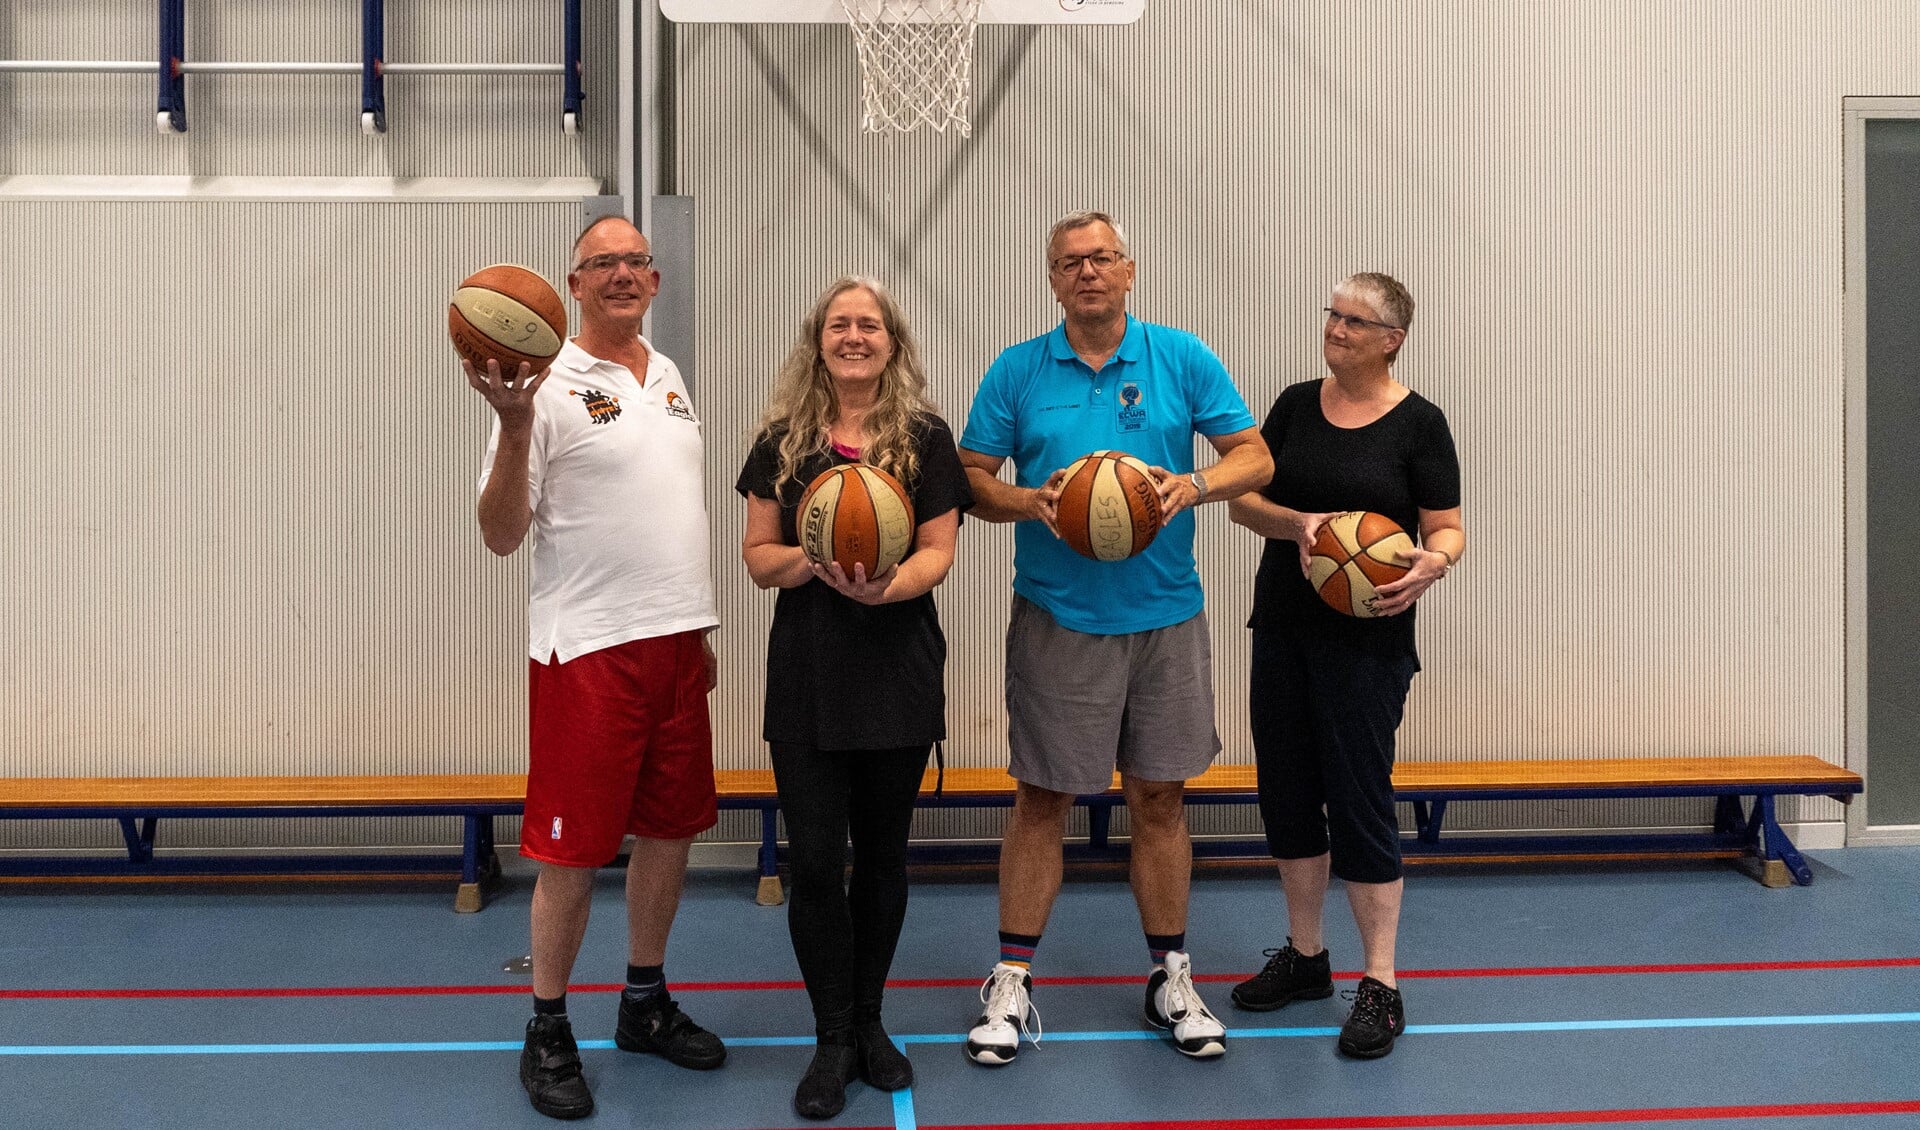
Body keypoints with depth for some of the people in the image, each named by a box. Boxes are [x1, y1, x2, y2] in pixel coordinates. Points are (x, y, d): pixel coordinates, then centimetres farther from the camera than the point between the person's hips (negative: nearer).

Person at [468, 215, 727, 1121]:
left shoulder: (669, 379, 13)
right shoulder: (549, 385, -9)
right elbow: (501, 535, -13)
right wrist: (514, 427, -28)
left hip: (675, 641, 7)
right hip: (589, 649, -7)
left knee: (669, 829, 14)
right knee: (573, 848, 0)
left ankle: (645, 1003, 30)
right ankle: (547, 1032, 16)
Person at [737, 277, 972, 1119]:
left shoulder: (925, 438, 2)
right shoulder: (783, 440, 5)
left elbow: (939, 550, -3)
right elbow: (758, 554, 4)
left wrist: (888, 584, -24)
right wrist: (810, 562, -17)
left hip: (898, 670, 0)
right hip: (807, 675, 0)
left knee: (882, 855, 10)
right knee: (813, 859, -2)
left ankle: (868, 1022, 27)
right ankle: (833, 1040, 13)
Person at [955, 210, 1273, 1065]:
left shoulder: (1183, 359, 2)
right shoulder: (1017, 371, 2)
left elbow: (1254, 456, 2)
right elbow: (971, 478, 3)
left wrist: (1194, 486, -18)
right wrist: (1028, 501, -18)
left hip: (1165, 617, 1)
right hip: (1056, 618, -1)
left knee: (1160, 799, 10)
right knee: (1041, 800, 4)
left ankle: (1170, 978, 25)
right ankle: (1011, 983, 16)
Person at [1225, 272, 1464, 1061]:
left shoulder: (1418, 423, -5)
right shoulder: (1296, 405, 6)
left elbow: (1448, 528, -5)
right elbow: (1243, 498, 4)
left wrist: (1433, 561, -27)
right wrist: (1296, 524, -16)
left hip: (1367, 638, -5)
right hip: (1282, 626, 5)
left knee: (1359, 798, -4)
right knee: (1287, 791, 11)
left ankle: (1380, 988, 7)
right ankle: (1304, 955, 27)